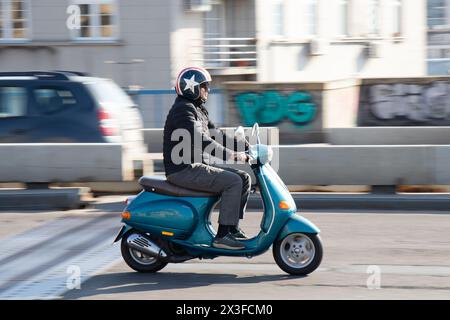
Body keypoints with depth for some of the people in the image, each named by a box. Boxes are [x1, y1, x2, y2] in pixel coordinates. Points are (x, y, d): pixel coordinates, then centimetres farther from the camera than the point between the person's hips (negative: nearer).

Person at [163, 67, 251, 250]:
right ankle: (223, 235, -21)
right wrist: (232, 155, -27)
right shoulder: (183, 110, -14)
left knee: (244, 178, 6)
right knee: (233, 182, -21)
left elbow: (216, 134, 20)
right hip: (184, 170, -10)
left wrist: (246, 147, 9)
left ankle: (233, 228, 6)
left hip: (196, 167, 10)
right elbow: (202, 141, -25)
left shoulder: (197, 109, 19)